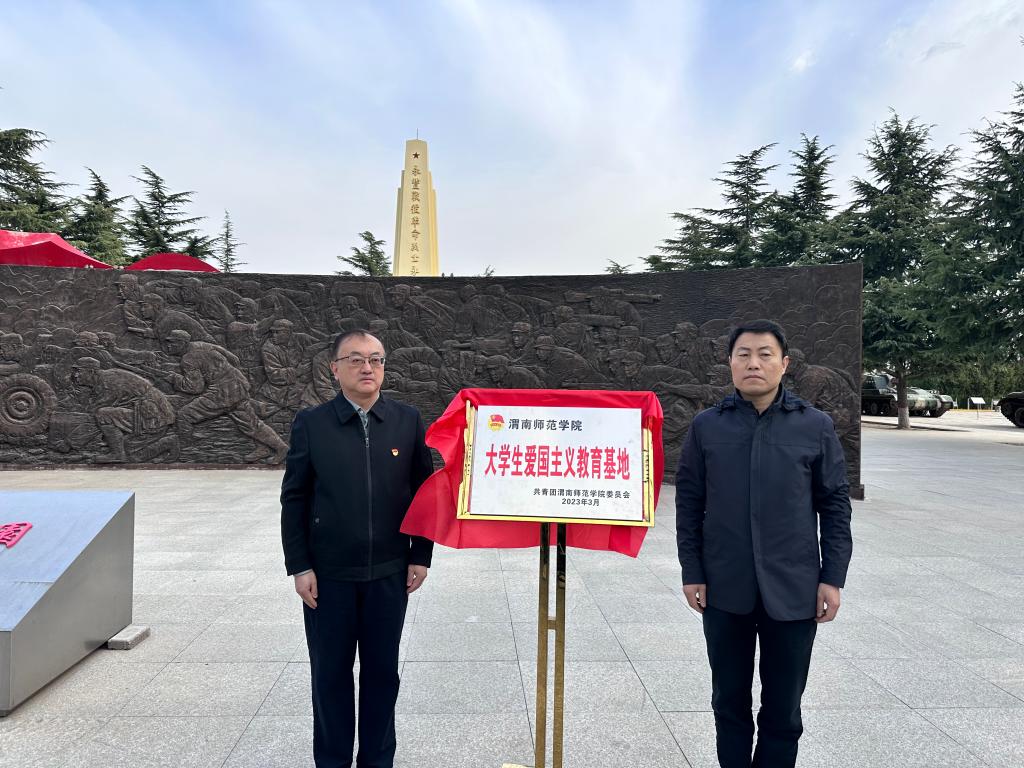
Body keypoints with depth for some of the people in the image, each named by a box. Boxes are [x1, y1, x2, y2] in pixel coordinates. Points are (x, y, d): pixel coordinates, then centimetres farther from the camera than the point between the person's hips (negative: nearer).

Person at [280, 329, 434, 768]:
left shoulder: (408, 422, -2)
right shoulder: (310, 424, -4)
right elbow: (293, 499, -1)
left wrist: (420, 556, 0)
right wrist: (299, 566, -4)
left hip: (389, 572, 1)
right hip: (329, 574, 0)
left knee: (382, 671, 14)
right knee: (330, 673, 13)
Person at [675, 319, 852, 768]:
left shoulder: (815, 426, 0)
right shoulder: (706, 426, 0)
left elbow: (835, 506, 3)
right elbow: (688, 503, 2)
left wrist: (833, 577, -2)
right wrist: (691, 572, -1)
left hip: (792, 591, 0)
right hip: (724, 589, 1)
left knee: (783, 710, 13)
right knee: (729, 701, 15)